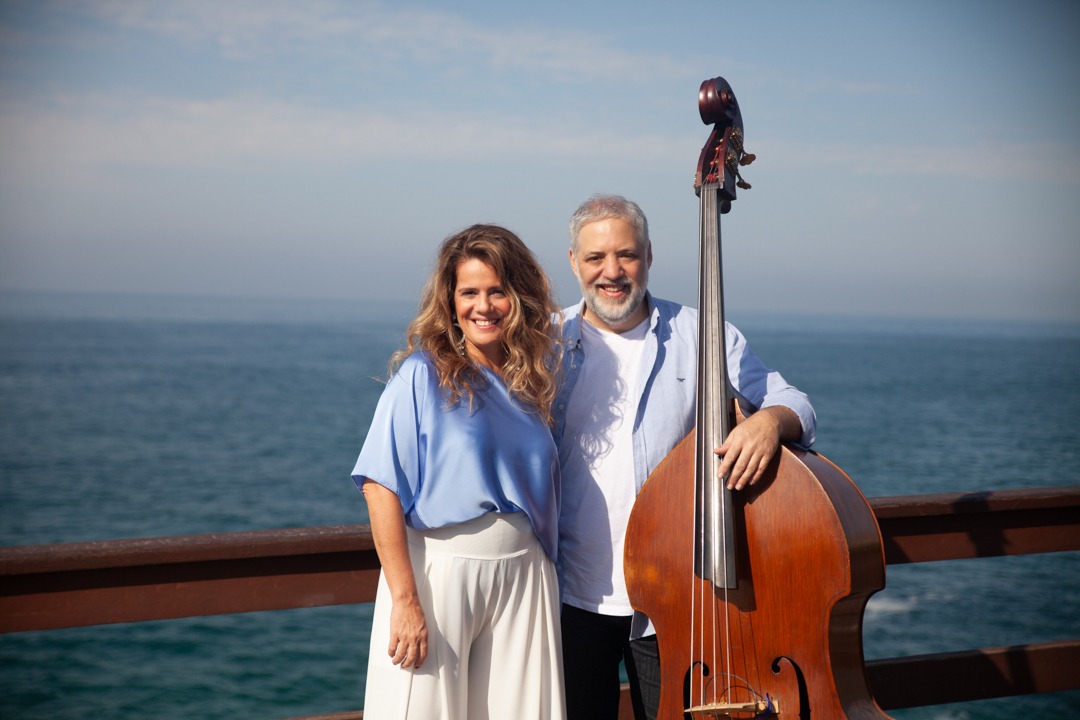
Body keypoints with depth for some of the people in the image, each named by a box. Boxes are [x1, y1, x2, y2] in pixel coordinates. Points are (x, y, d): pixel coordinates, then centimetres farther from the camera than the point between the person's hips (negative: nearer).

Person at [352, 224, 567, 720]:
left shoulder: (534, 380, 7)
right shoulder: (423, 373, -7)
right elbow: (382, 488, -13)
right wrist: (405, 599, -17)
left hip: (523, 579, 5)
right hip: (437, 571, -4)